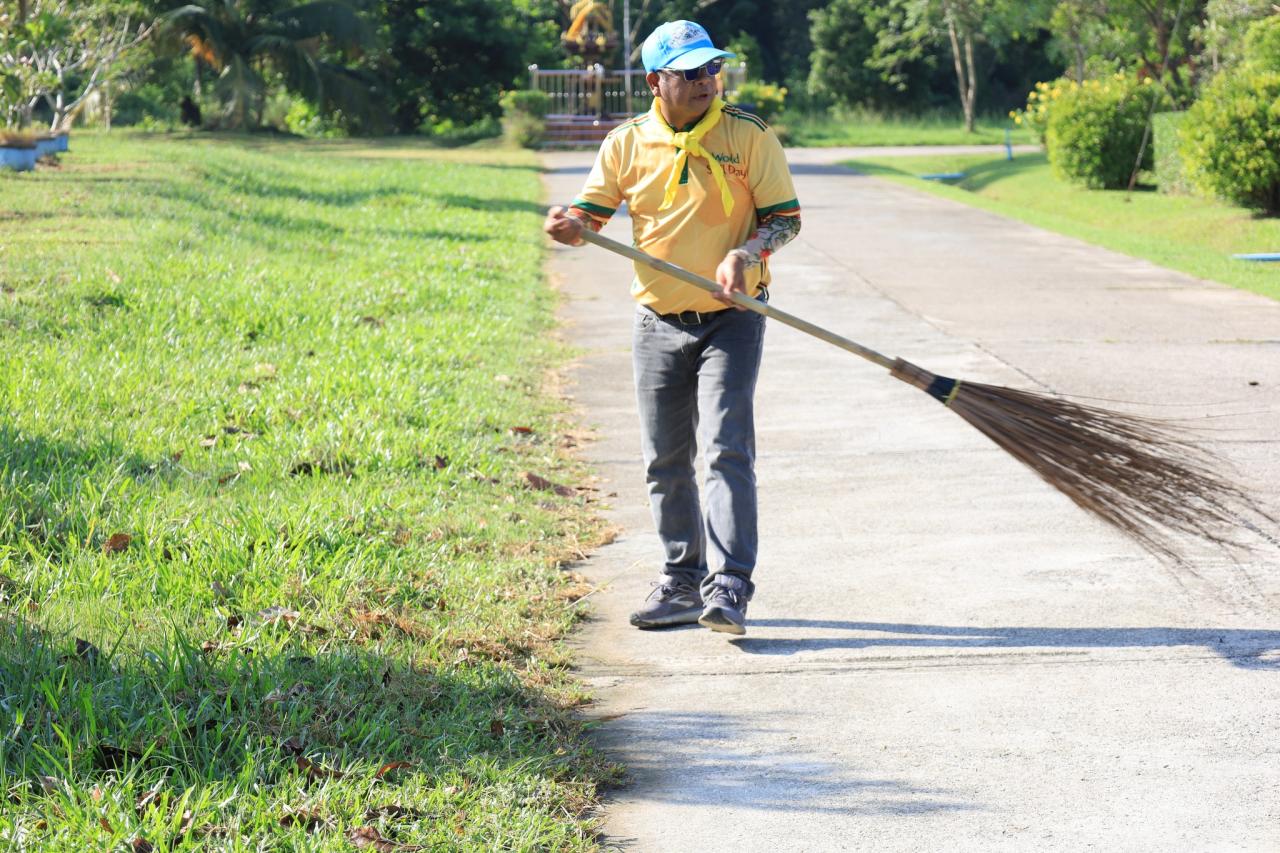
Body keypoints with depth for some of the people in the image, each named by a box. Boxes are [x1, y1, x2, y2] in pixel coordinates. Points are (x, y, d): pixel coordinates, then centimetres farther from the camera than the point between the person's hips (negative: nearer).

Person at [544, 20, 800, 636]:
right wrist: (570, 225, -19)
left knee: (727, 450, -13)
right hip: (658, 324, 4)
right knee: (664, 462, 10)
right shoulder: (627, 144, 2)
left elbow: (786, 216, -3)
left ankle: (728, 590, -14)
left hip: (731, 320, -3)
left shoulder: (749, 135, -5)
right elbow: (592, 216, 5)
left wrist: (746, 253, -21)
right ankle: (683, 583, 23)